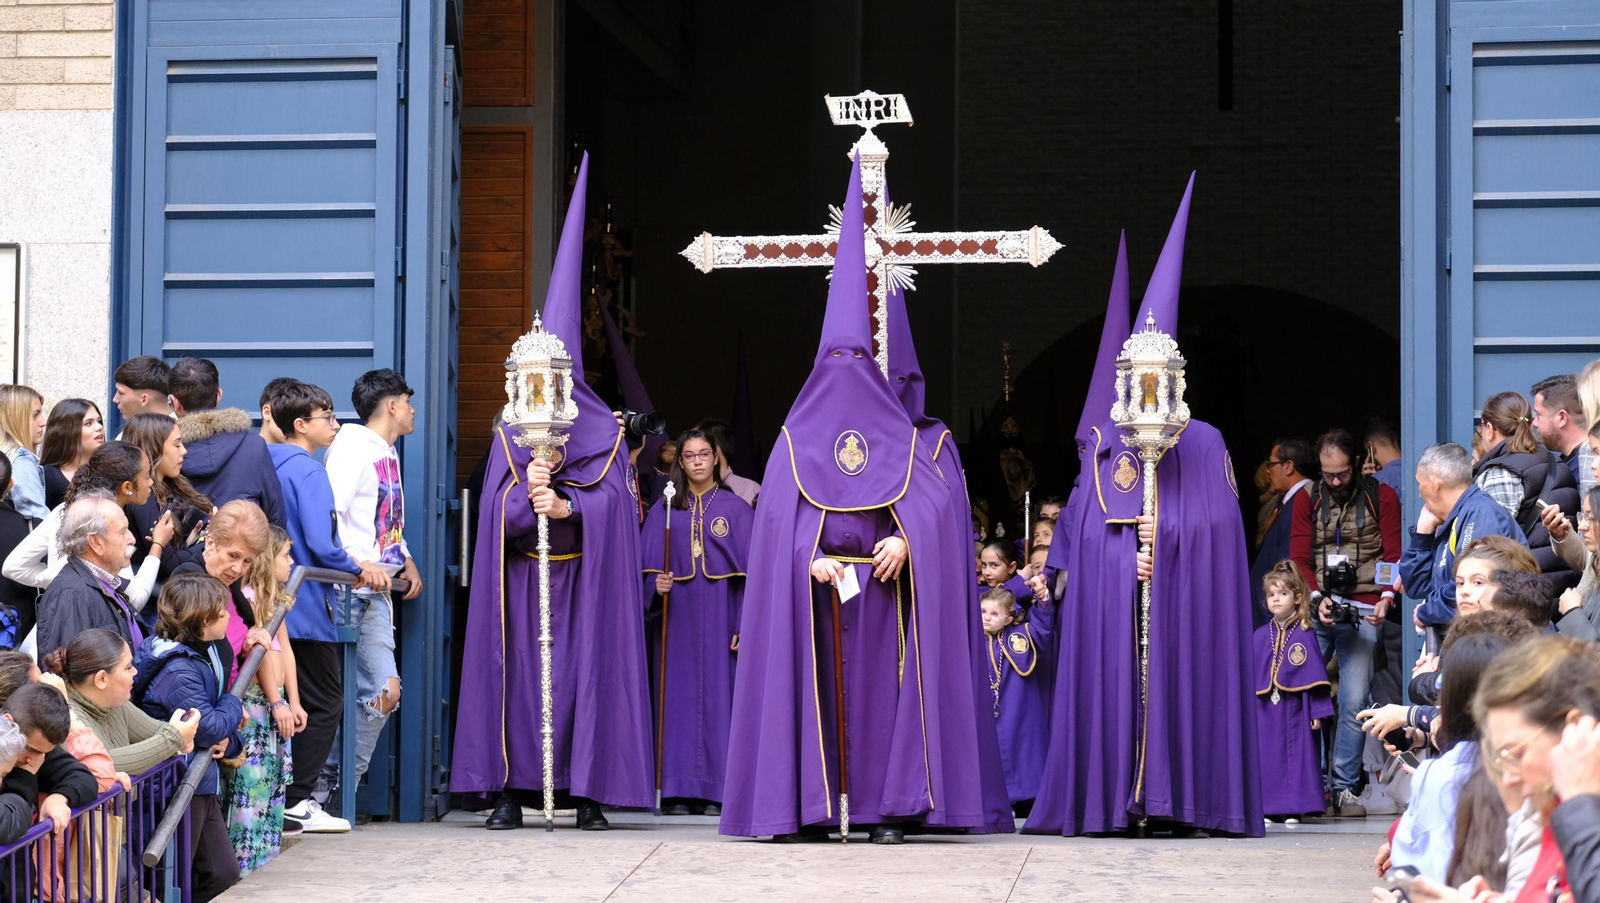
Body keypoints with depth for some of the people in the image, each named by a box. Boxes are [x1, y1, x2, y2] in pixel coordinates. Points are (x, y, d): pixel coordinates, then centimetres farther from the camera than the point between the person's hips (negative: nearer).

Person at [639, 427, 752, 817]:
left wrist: (745, 624, -7)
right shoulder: (664, 509, 10)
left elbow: (749, 572, 1)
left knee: (717, 693, -3)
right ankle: (678, 790, 0)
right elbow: (647, 564, 10)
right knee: (678, 694, -1)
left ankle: (716, 789, -1)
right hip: (676, 614, 1)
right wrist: (655, 584, -13)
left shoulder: (735, 509, 5)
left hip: (719, 616, -1)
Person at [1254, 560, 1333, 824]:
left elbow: (1316, 675, -1)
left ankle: (1293, 809, 5)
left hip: (1294, 710, -3)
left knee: (1297, 756, -1)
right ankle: (1267, 809, 8)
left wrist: (1318, 711, -6)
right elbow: (1250, 675, 13)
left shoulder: (1304, 635, 0)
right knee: (1267, 758, 3)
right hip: (1265, 711, 3)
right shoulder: (1260, 635, 10)